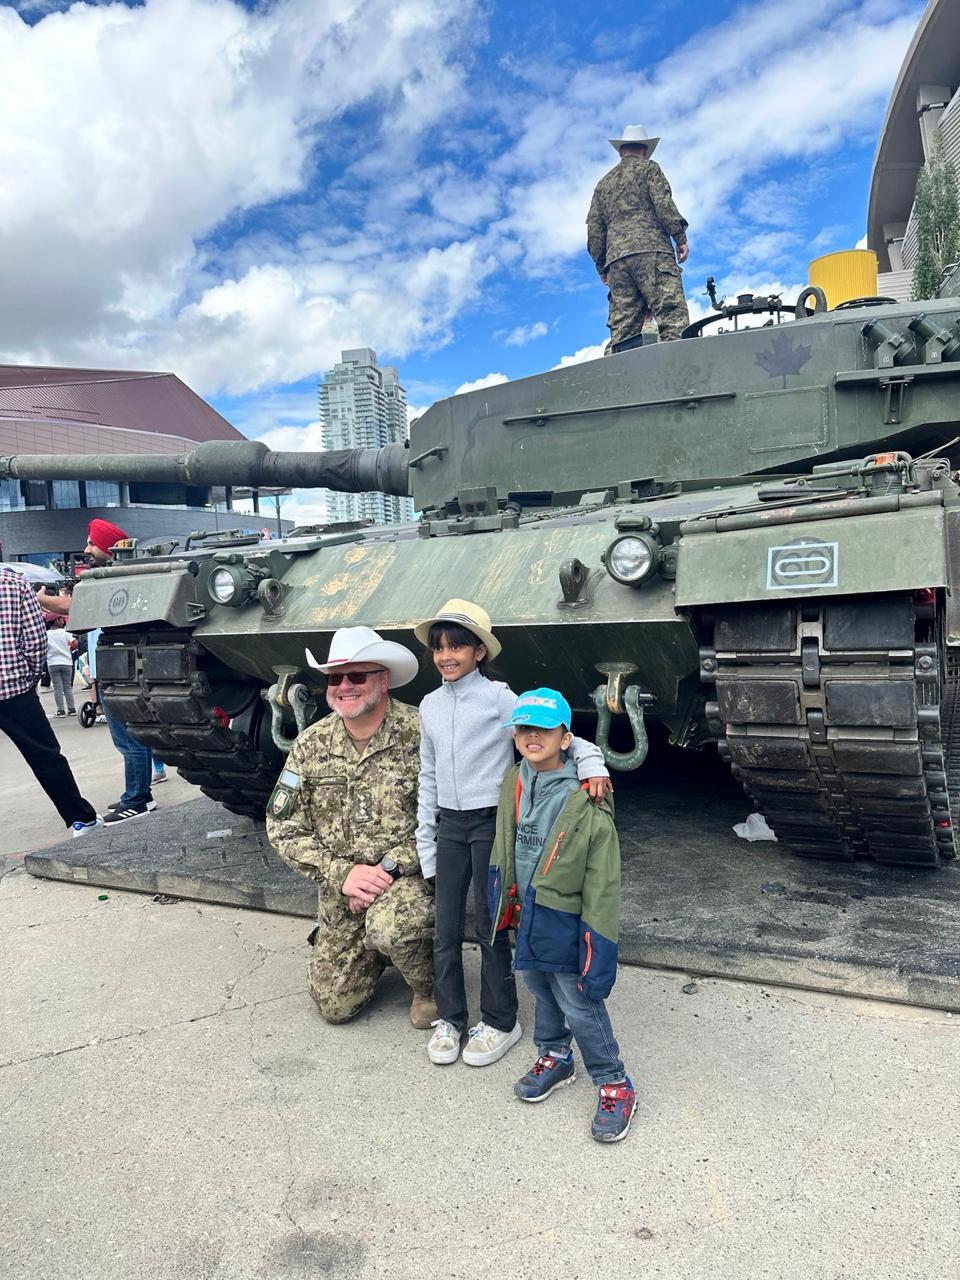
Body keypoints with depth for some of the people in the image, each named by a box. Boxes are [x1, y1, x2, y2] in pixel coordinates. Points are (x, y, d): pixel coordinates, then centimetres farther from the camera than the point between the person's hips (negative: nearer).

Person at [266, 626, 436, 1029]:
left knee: (388, 926, -35)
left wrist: (389, 867, -21)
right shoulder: (311, 744, -2)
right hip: (339, 889, 5)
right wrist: (343, 873, -13)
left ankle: (429, 987, -1)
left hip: (410, 877, -4)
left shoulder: (419, 735, -16)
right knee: (334, 1005, 5)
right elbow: (283, 828, -1)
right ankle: (384, 949, 35)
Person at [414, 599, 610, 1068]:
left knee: (490, 926, 5)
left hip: (491, 822, -4)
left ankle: (499, 1022, 24)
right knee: (445, 929, 10)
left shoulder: (499, 698, -10)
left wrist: (592, 764, -31)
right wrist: (425, 840, 12)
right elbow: (428, 776, 12)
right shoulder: (430, 706, 6)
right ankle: (450, 1019, 28)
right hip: (449, 826, 5)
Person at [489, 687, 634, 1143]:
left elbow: (603, 883, -19)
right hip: (527, 915, 6)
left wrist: (598, 942, -18)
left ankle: (614, 1085, 25)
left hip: (564, 922, -6)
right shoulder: (512, 786, -3)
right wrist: (502, 907, 16)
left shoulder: (586, 805, -24)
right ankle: (554, 1058, 46)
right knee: (541, 992, 23)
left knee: (580, 1006, 5)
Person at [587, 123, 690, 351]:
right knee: (672, 313, -16)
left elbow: (594, 228, 21)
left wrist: (601, 265, 22)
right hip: (651, 249, -5)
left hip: (616, 257, 5)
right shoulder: (648, 168, 13)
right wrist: (680, 237, -2)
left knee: (623, 328, -4)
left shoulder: (604, 182, 27)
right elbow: (663, 204, -2)